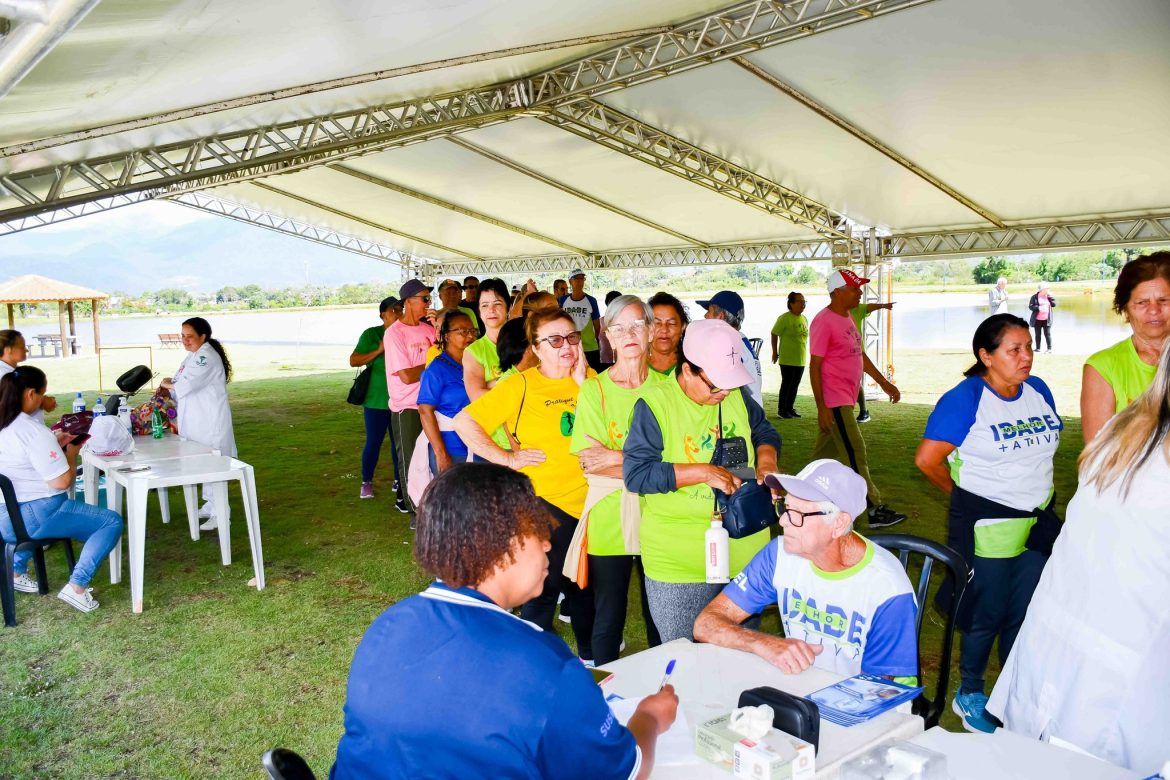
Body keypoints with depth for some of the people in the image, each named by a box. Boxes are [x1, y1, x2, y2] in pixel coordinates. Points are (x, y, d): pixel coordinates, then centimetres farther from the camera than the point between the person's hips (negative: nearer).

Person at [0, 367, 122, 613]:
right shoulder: (34, 431, -22)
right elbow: (62, 481, -21)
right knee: (112, 522, -1)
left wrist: (53, 443, 14)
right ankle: (77, 587, -9)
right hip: (34, 518, -9)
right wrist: (72, 453, -5)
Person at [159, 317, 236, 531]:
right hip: (198, 421, 10)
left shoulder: (207, 357, -18)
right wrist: (166, 391, -3)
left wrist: (167, 384, -6)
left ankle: (220, 513, -1)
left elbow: (187, 384, -25)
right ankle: (211, 504, 29)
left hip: (211, 422, -10)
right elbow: (179, 382, 17)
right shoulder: (193, 356, 15)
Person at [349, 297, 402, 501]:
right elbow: (353, 361, -7)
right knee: (373, 442, 2)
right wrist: (379, 351, -16)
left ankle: (399, 480, 23)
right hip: (377, 400, -3)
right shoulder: (371, 334, -3)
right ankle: (366, 482, 17)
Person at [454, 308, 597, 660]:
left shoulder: (589, 378, 3)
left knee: (586, 584, 20)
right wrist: (506, 457, -12)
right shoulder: (520, 385, -9)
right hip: (544, 500, -4)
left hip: (589, 499, 4)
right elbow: (464, 422, -10)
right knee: (545, 585, 5)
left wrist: (582, 381, -13)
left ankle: (590, 654, 41)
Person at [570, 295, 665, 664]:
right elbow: (590, 463, -11)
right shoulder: (593, 390, -4)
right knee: (608, 618, 9)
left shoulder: (665, 388, 2)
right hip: (609, 520, -2)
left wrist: (616, 458, -14)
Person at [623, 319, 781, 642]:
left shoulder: (737, 395, 2)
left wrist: (767, 460, -5)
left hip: (746, 549, 5)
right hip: (680, 562, -5)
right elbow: (635, 474, -19)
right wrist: (704, 472, -23)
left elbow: (764, 431, 18)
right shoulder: (654, 404, -14)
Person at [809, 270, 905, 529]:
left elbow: (860, 354, 21)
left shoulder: (847, 319, 13)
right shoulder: (824, 322, -17)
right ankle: (875, 510, 1)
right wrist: (821, 407, -20)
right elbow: (814, 366, -18)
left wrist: (884, 382, 20)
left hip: (846, 399, 10)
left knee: (827, 450, 16)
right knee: (855, 454, -5)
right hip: (834, 401, -10)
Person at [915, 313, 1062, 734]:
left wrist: (1033, 493, 11)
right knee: (987, 615, 5)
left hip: (1036, 525, 6)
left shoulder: (1039, 390, 4)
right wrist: (966, 494, -4)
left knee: (1027, 613, 15)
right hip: (986, 527, -6)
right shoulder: (964, 398, -16)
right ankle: (969, 695, 26)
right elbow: (927, 459, -18)